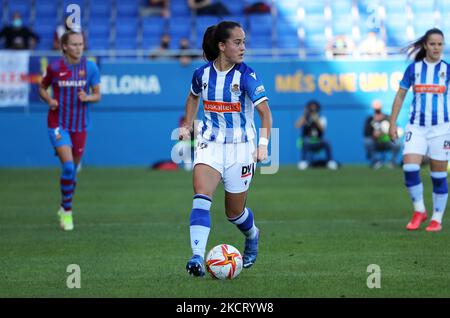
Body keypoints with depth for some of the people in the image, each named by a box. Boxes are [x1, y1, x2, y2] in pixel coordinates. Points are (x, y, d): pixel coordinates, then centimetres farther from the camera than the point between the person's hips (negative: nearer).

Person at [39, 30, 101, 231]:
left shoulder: (90, 67, -3)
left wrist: (88, 97, -19)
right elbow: (42, 88, 9)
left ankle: (65, 206, 35)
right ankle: (67, 211, -3)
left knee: (73, 168, 12)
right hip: (58, 124, -3)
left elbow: (97, 95, 3)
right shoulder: (55, 67, -7)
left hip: (80, 126, 3)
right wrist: (49, 100, -12)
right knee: (68, 166, -18)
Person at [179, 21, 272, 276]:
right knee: (201, 197, -23)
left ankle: (252, 236, 44)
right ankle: (197, 257, -30)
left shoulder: (246, 75, -12)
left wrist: (263, 144, -25)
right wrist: (187, 126, 16)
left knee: (235, 212, 9)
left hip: (240, 147, -2)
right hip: (210, 143, 2)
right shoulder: (203, 73, -1)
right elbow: (194, 97, 22)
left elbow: (265, 111, -15)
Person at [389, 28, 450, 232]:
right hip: (416, 127, 1)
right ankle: (419, 211, 4)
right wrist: (392, 123, 3)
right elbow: (400, 95, 9)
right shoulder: (413, 68, 4)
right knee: (409, 168, -15)